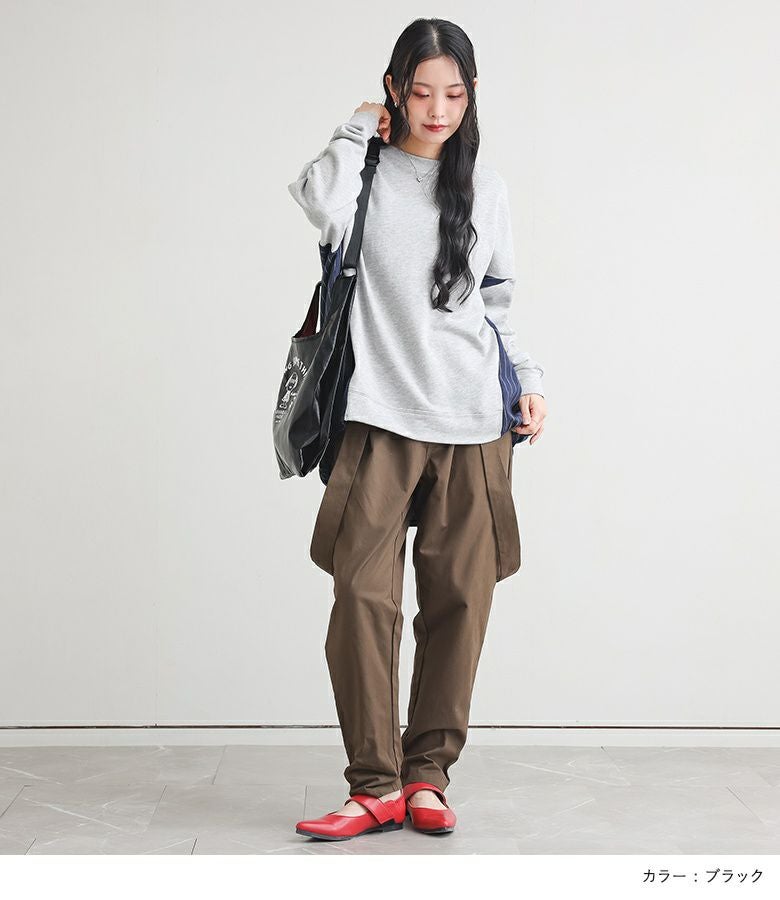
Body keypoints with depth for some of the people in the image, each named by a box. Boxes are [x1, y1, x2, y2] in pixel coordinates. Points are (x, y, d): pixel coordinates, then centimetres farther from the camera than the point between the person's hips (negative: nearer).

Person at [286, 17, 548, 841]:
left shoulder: (485, 186, 15)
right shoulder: (365, 171, 5)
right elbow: (321, 209, -19)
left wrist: (528, 380, 12)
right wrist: (357, 133, -4)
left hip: (474, 420, 3)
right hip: (382, 415, -3)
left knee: (459, 599, 3)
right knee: (364, 596, -8)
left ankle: (427, 774, 15)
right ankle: (374, 783, 3)